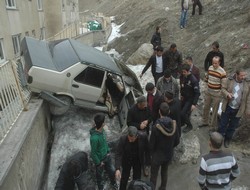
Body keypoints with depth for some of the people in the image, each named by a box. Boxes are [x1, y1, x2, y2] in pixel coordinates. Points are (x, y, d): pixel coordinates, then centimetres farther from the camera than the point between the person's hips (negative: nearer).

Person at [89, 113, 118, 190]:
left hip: (106, 156, 7)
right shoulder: (94, 138, -37)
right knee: (100, 175, 20)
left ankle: (113, 183, 53)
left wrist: (108, 151, 10)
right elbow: (93, 153, -24)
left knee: (112, 171, 24)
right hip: (99, 159, -7)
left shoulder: (102, 130, -13)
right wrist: (98, 163, -13)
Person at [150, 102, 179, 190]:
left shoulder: (156, 127, -29)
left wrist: (152, 153, 3)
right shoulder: (173, 124, -16)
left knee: (154, 175, 15)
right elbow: (176, 142, -4)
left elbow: (151, 144, -18)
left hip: (157, 155, -4)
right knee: (164, 172, 28)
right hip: (169, 154, 5)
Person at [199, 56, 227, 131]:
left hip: (216, 94, -6)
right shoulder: (210, 68, -2)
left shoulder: (222, 72, -20)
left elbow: (224, 85, -15)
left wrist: (220, 94, -13)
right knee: (206, 108, 17)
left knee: (214, 111, 6)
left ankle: (213, 126, 23)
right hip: (208, 92, 6)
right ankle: (205, 122, 37)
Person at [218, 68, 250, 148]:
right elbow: (223, 89, 0)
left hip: (238, 110, 0)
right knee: (223, 124, 12)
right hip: (227, 107, 0)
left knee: (233, 126, 15)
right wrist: (227, 94, -23)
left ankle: (227, 140, 35)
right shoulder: (230, 80, -8)